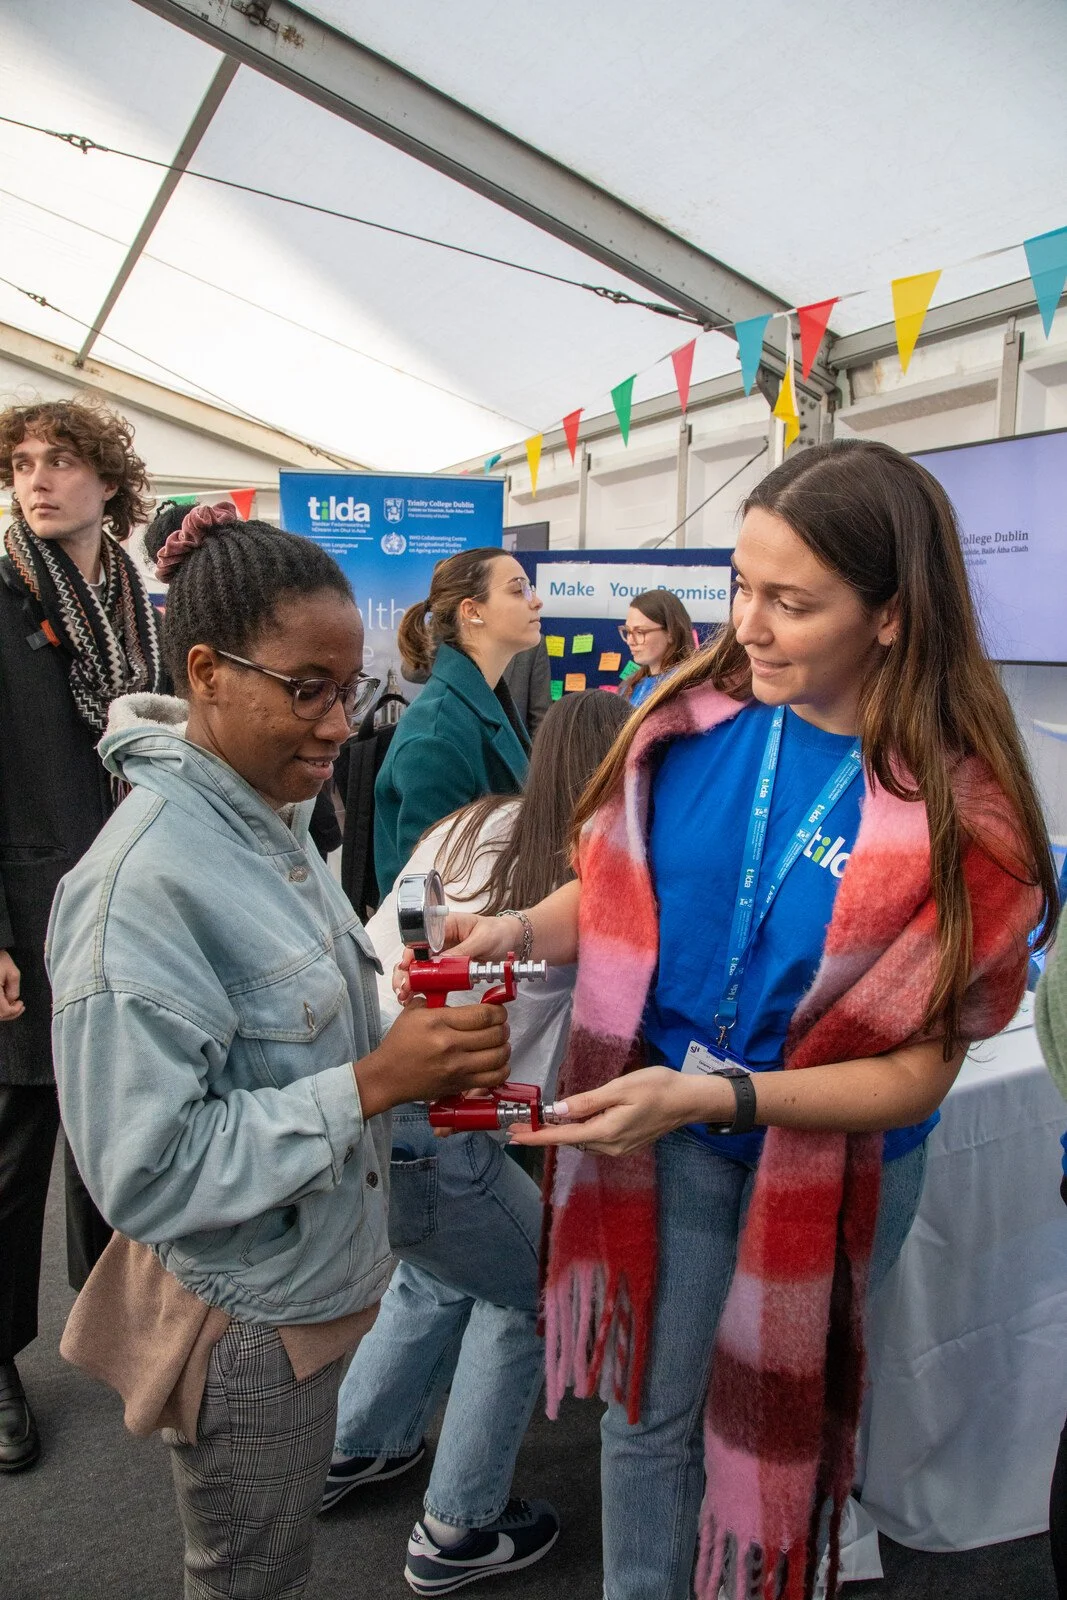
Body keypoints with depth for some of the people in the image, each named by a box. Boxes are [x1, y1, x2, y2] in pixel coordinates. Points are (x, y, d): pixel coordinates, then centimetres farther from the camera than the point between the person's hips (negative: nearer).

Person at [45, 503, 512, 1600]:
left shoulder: (272, 820, -2)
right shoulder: (144, 882, -28)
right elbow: (145, 1168, -26)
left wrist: (421, 1044, -6)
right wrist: (371, 1085, -29)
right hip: (243, 1323, -7)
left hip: (313, 1281, 7)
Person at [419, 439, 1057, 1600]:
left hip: (826, 1157, -1)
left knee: (776, 1422, 23)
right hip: (663, 1135, 2)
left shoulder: (960, 810, -20)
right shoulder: (696, 718, -14)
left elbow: (918, 1069, -18)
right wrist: (516, 932, -22)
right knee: (648, 1409, 20)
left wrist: (709, 1095, -30)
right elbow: (619, 891, -2)